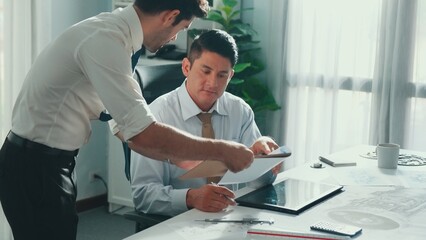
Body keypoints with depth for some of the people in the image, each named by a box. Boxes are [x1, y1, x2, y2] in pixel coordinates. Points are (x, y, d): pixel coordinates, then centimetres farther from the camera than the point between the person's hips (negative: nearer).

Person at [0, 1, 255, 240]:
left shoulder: (110, 30, 5)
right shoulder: (104, 40, -25)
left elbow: (126, 124, 11)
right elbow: (145, 134, -29)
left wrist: (182, 160, 8)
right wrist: (222, 150, -18)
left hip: (47, 163, 9)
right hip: (34, 168, -9)